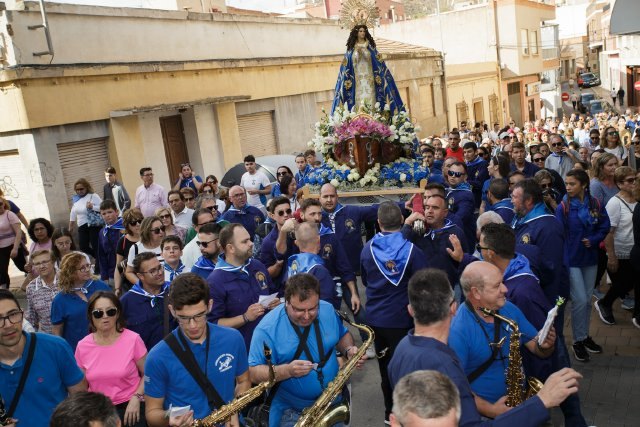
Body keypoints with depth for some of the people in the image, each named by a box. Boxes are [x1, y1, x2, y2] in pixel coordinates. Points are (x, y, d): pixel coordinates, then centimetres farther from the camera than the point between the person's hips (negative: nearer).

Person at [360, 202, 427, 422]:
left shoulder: (367, 249, -4)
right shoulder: (412, 250, -16)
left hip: (375, 317, 4)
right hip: (402, 319, -4)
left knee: (385, 367, 18)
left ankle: (390, 412, 32)